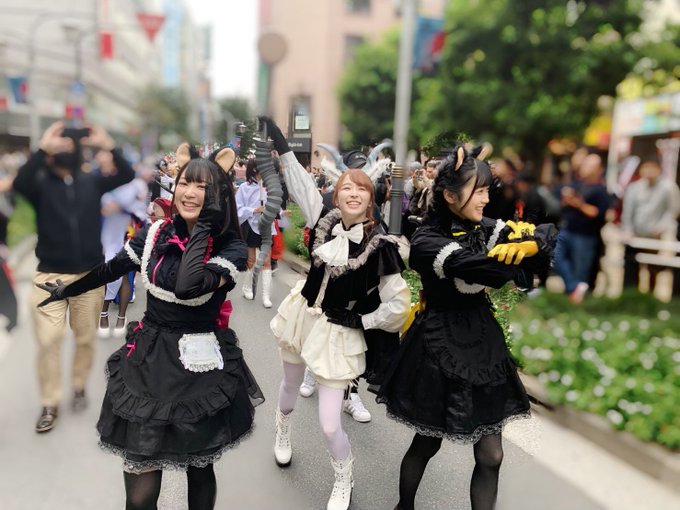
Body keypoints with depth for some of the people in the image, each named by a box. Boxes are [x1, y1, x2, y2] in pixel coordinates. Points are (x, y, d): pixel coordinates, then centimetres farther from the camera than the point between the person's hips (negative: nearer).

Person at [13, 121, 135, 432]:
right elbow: (20, 183, -25)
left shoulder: (91, 181, 3)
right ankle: (50, 404, 13)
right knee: (48, 341, -2)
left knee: (86, 337, 12)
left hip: (90, 275, 2)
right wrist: (42, 149, -33)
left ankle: (79, 387, 33)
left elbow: (127, 176, -7)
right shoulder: (40, 184, -3)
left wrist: (108, 146, -19)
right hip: (51, 276, -2)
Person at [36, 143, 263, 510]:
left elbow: (188, 287, -31)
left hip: (199, 368, -3)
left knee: (199, 471, 16)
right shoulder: (157, 232, 1)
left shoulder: (232, 248, -12)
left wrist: (204, 225, -24)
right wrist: (65, 291, 31)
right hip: (148, 360, 3)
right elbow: (111, 269, 18)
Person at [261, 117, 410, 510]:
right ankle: (283, 431, 65)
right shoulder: (325, 220, -11)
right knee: (291, 384, 30)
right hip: (303, 314, 5)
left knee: (330, 425, -3)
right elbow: (301, 182, 0)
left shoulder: (379, 246, -22)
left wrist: (360, 321, -13)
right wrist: (281, 143, -3)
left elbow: (399, 305, -18)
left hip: (339, 330, -4)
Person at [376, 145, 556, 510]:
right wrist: (525, 250, -18)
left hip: (483, 345, 6)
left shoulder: (486, 229, 2)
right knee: (427, 444, 15)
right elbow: (484, 270, -33)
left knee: (490, 456, 9)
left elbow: (546, 236, -5)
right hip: (439, 349, -5)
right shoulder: (426, 242, -19)